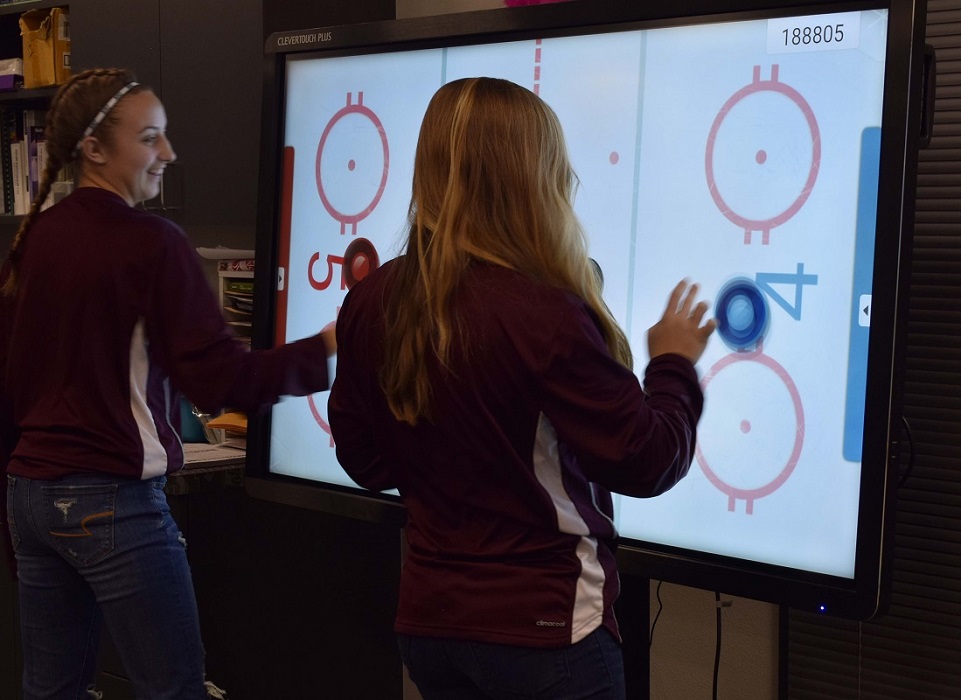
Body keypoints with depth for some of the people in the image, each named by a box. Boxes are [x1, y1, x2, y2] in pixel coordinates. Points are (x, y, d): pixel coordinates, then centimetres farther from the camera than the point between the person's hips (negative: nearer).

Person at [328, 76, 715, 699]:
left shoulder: (372, 302, -3)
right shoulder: (543, 314, -22)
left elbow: (365, 459, 8)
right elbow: (648, 462, -14)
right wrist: (675, 364, 3)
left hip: (427, 621, 6)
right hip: (542, 628, -6)